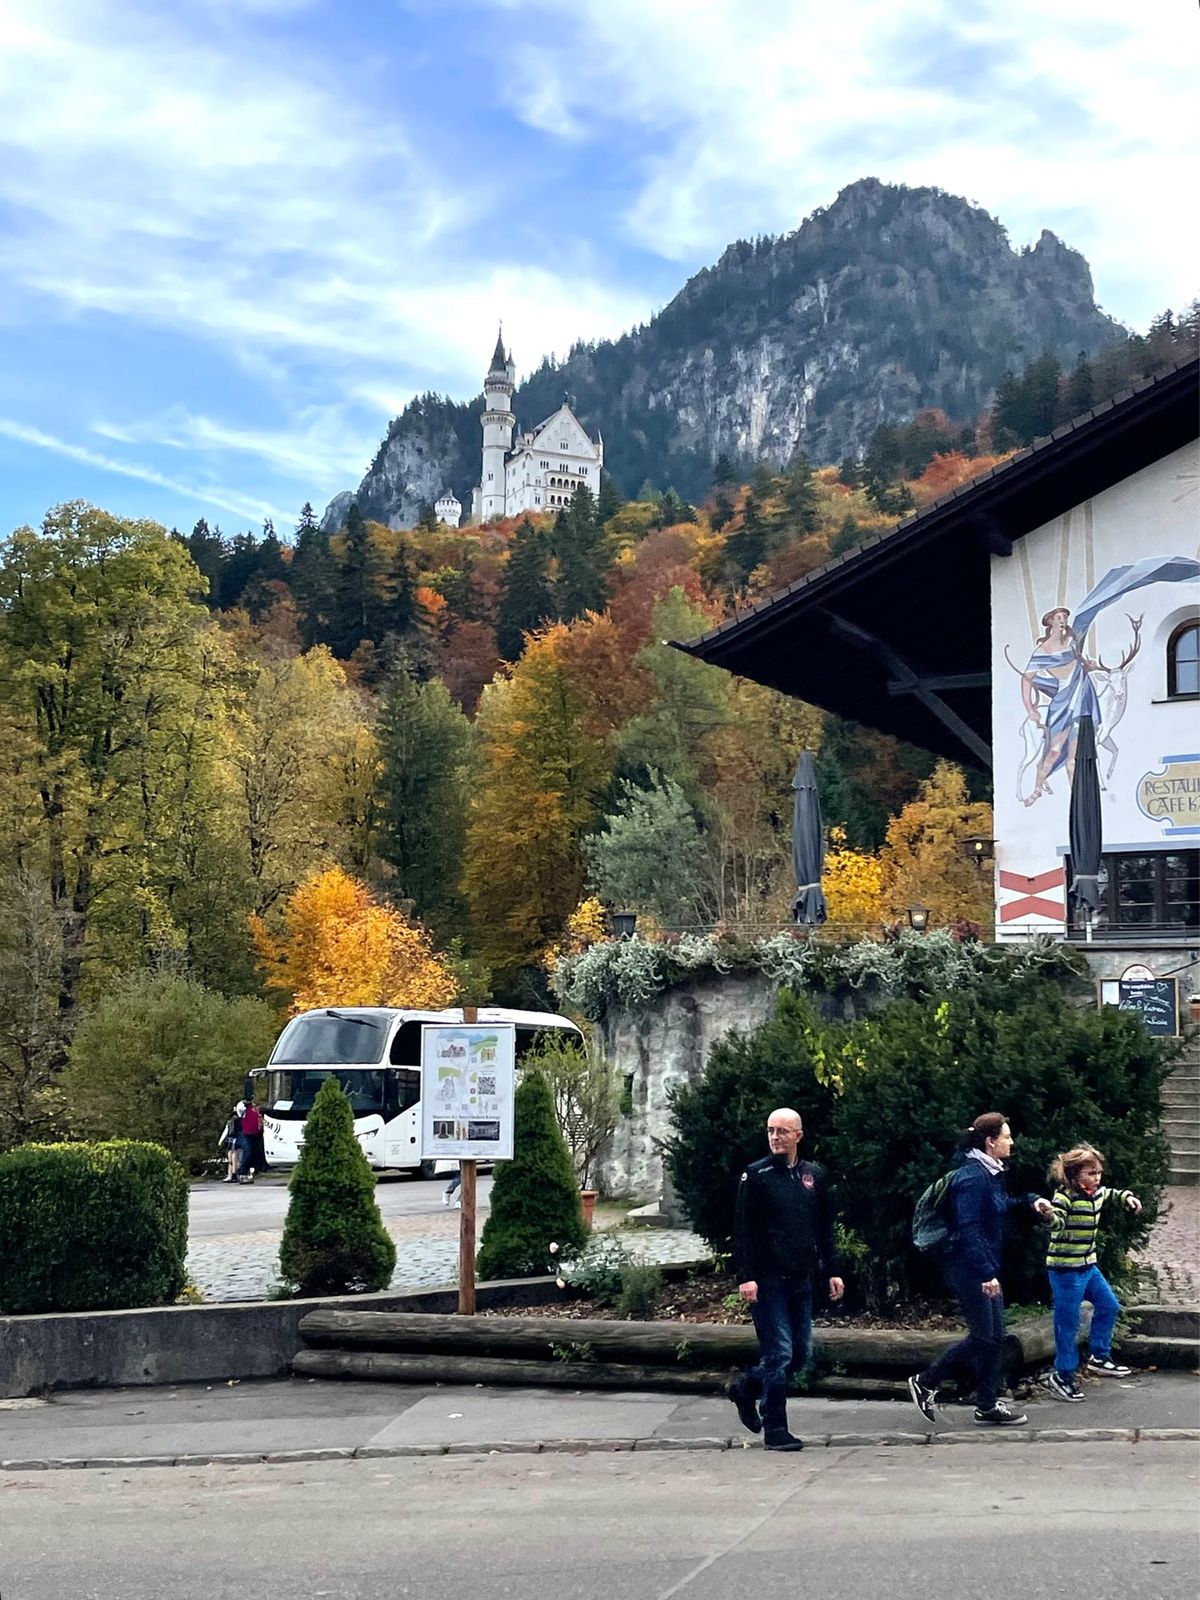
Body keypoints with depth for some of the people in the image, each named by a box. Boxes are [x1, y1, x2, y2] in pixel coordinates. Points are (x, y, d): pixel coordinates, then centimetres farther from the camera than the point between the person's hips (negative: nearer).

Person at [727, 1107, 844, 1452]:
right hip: (768, 1281, -5)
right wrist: (745, 1277, -15)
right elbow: (742, 1231, -8)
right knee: (779, 1354, -5)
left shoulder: (814, 1175, 10)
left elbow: (825, 1229, 16)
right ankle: (775, 1430, 4)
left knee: (801, 1352, 9)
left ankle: (747, 1386, 31)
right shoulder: (755, 1175, -5)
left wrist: (832, 1271, 10)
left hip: (801, 1281, 6)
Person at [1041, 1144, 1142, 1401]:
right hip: (1065, 1268, -9)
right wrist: (1049, 1214, -51)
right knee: (1068, 1322, -2)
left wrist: (1127, 1196, 16)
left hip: (1087, 1266, 9)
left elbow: (1109, 1194, 30)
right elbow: (1058, 1223, -31)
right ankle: (1062, 1375, 9)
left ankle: (1099, 1357, 33)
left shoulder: (1095, 1193, 6)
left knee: (1109, 1306, 18)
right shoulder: (1065, 1196, -19)